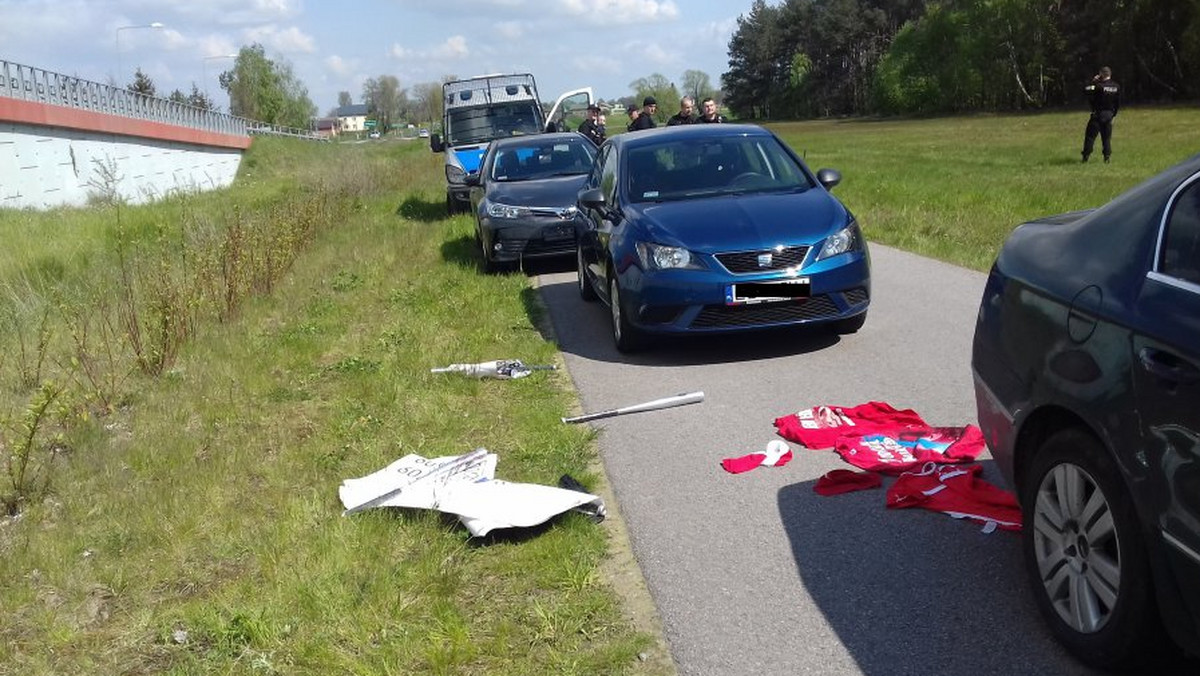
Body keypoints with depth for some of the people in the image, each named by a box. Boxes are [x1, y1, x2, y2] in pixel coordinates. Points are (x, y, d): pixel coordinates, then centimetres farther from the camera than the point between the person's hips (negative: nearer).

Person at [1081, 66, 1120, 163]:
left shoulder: (1099, 86, -15)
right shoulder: (1116, 86, 5)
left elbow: (1086, 91, -13)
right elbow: (1118, 102, 10)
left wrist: (1093, 81, -4)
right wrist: (1113, 114, 19)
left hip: (1098, 114, -5)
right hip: (1109, 115, 5)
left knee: (1090, 135, -1)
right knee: (1107, 137, 11)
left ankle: (1086, 156, -3)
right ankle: (1107, 156, 5)